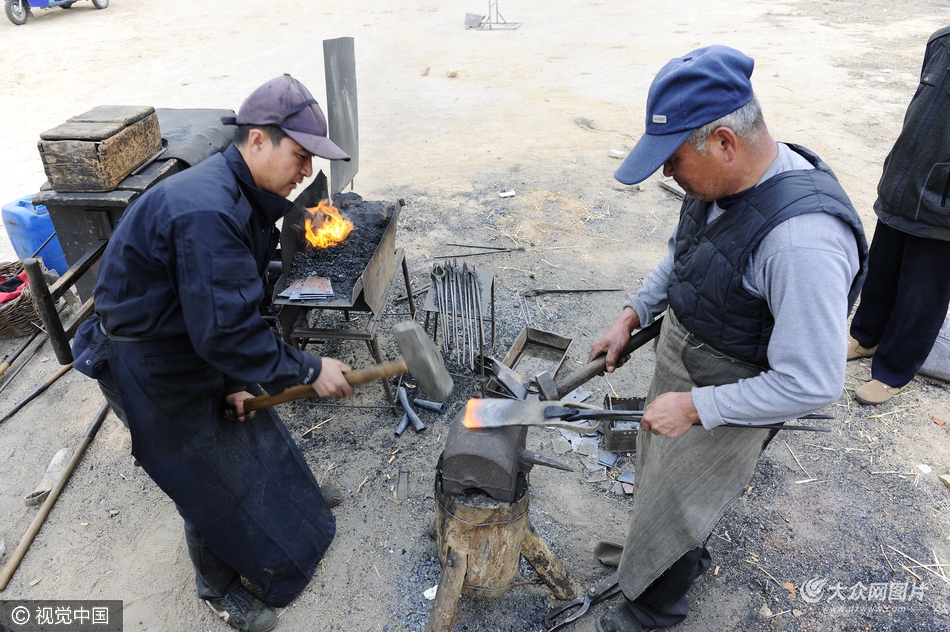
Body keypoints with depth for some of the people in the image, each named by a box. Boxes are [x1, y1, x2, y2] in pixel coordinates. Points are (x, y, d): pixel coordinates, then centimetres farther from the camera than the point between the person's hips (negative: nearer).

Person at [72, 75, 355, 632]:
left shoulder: (241, 197, -1)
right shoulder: (206, 211, -34)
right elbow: (223, 331, -34)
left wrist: (237, 379, 2)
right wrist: (309, 370, -25)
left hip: (200, 344, 9)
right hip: (150, 368, -9)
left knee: (245, 429, 24)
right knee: (213, 481, 8)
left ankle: (284, 518, 51)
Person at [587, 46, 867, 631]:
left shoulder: (801, 239, -37)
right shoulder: (722, 182, -10)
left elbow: (813, 385, -32)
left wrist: (696, 406, -26)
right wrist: (632, 317, 5)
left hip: (736, 394, -8)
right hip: (679, 353, 8)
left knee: (674, 502, 13)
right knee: (660, 469, 28)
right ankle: (691, 556, 58)